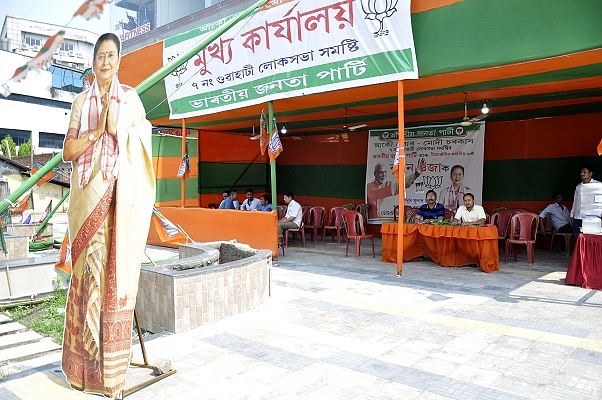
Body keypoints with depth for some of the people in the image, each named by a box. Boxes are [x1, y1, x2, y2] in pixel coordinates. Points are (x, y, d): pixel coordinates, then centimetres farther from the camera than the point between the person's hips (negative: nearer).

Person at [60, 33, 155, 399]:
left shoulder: (131, 98, 9)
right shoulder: (81, 102, 14)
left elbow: (140, 150, 5)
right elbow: (68, 152, 6)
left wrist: (116, 130, -9)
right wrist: (98, 130, -7)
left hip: (120, 198, -2)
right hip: (88, 197, 2)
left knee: (117, 272, -2)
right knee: (88, 271, 0)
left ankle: (111, 365, 8)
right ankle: (85, 361, 11)